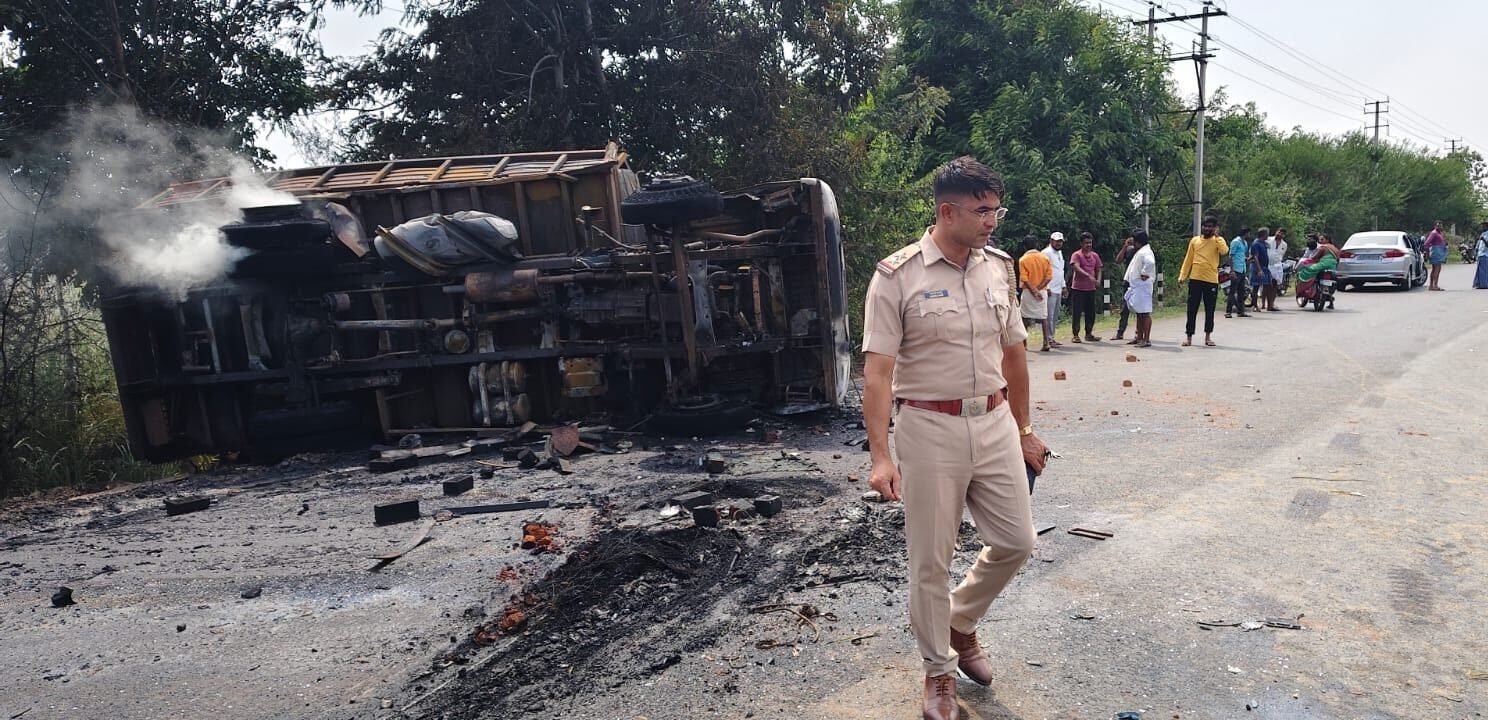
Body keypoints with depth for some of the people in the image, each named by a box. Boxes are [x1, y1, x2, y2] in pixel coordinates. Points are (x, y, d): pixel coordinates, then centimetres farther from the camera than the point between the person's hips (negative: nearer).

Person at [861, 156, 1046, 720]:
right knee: (930, 561, 6)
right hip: (930, 429, -5)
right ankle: (939, 671, 28)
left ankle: (960, 623, 39)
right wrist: (880, 455, -21)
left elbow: (1014, 354, 14)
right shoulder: (897, 277, -13)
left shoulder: (998, 269, 5)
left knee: (1015, 542, 12)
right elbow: (877, 371, -16)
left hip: (994, 424, 6)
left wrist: (1023, 430, 17)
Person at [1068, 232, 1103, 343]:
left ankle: (1089, 334, 20)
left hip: (1091, 288, 5)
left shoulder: (1095, 255, 12)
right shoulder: (1076, 255, -5)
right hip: (1078, 288, -5)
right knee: (1076, 312, -3)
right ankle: (1075, 335, 3)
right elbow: (1077, 268, -21)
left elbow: (1098, 270, 17)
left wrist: (1098, 280, -3)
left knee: (1091, 312, 9)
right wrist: (1089, 276, -34)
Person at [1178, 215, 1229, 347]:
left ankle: (1208, 336, 18)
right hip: (1195, 279, 1)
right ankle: (1189, 337, 6)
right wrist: (1182, 275, 4)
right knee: (1192, 309, 2)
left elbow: (1224, 251, -20)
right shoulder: (1194, 240, 7)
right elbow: (1188, 259, 9)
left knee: (1210, 310, 7)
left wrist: (1217, 236, -14)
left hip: (1211, 280, -1)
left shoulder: (1218, 240, 1)